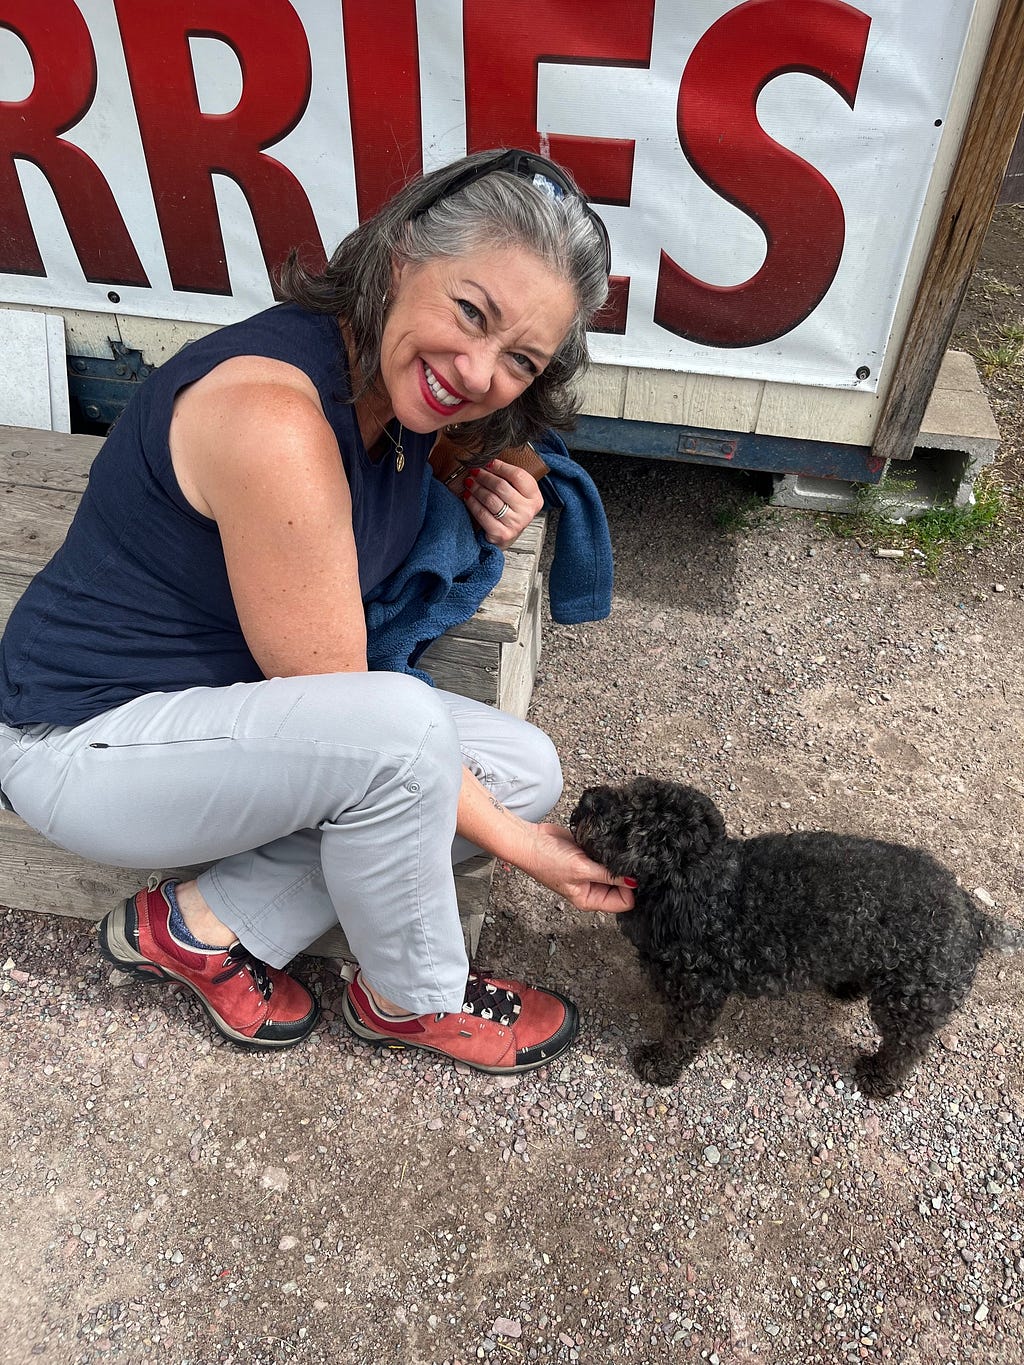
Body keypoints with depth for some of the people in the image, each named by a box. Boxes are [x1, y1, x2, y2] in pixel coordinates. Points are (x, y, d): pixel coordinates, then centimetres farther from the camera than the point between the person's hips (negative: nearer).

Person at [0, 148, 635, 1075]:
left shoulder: (407, 384, -6)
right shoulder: (273, 418, -30)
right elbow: (345, 711, -25)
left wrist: (487, 514, -10)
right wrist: (520, 846, -17)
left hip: (230, 706, 8)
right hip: (86, 742, -8)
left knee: (523, 770, -3)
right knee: (405, 733, -33)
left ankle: (206, 926, 2)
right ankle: (414, 999, -2)